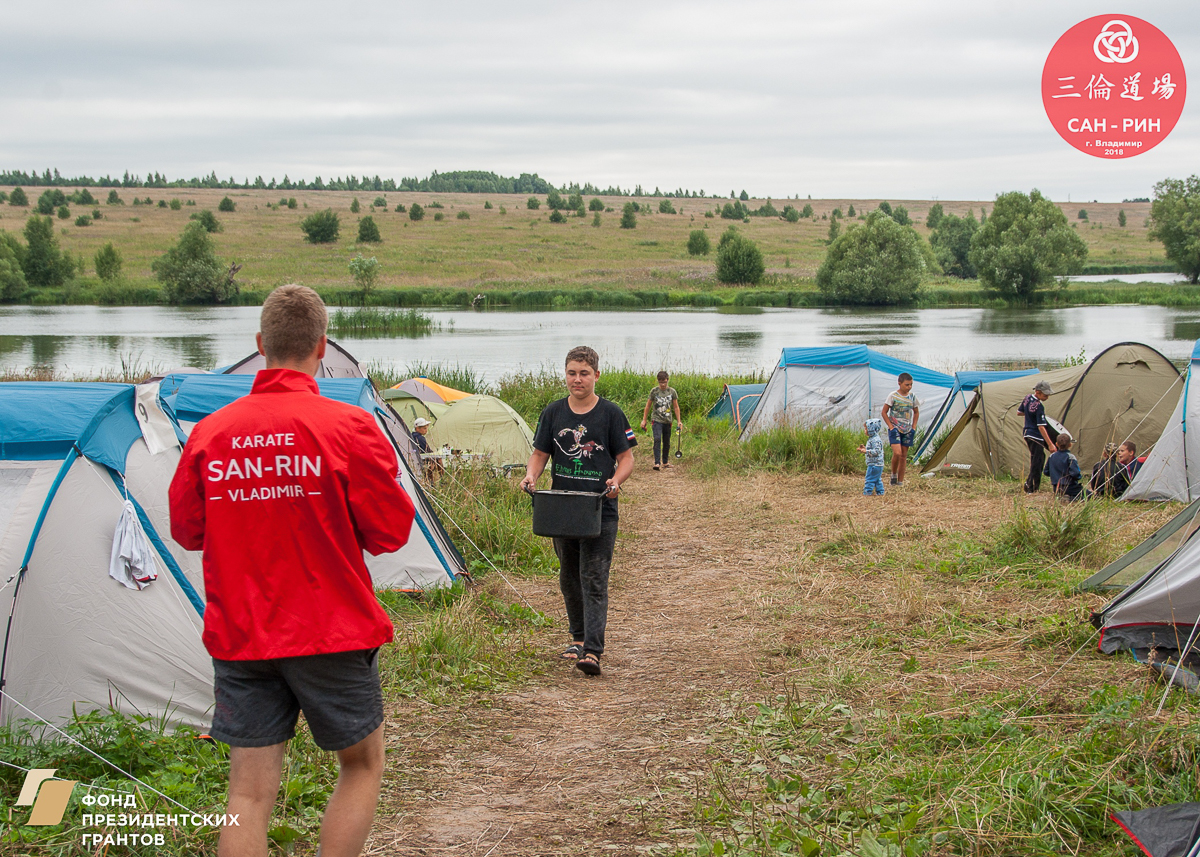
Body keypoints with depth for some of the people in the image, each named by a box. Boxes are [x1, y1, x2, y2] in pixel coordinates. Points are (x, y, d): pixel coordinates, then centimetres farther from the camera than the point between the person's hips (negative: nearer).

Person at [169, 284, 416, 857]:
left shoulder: (209, 433, 0)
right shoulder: (349, 428, -11)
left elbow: (187, 529, 10)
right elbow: (390, 530, -7)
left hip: (237, 634, 3)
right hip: (332, 632, -3)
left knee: (250, 790, 6)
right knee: (362, 766, 16)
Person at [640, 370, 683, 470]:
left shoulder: (672, 391, 3)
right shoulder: (654, 391, -2)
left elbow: (676, 407, 10)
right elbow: (648, 406, 7)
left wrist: (679, 421, 7)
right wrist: (644, 420, 7)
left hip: (667, 421, 3)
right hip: (656, 420, -3)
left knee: (667, 443, 8)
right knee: (657, 439, -19)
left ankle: (665, 462, 24)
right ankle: (657, 463, -23)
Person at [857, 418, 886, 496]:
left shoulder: (876, 440, -19)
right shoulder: (872, 439, 16)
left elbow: (876, 451, -27)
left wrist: (866, 451, -30)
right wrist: (865, 448, 20)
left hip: (875, 464, -11)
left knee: (870, 479, -7)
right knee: (877, 479, 15)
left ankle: (867, 493, -5)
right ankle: (880, 492, 21)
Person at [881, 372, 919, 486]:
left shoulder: (912, 396, 4)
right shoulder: (893, 396, -9)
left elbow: (916, 412, 17)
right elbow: (884, 412, -4)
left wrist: (914, 427, 6)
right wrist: (891, 427, -10)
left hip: (907, 430, 4)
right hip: (895, 429, -4)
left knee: (904, 455, 4)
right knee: (897, 453, -20)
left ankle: (900, 482, 10)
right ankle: (893, 474, 4)